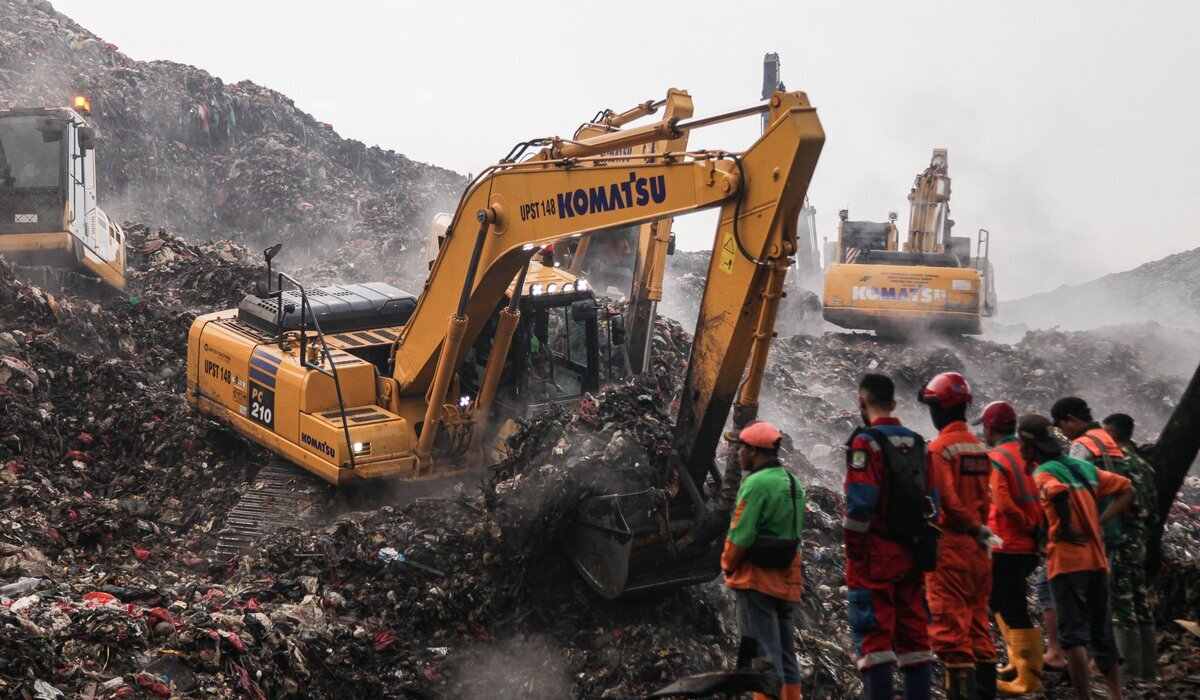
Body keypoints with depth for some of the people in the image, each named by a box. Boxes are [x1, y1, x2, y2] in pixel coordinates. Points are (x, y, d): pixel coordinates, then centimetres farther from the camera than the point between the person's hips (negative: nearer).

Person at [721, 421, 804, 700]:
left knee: (763, 655, -5)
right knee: (785, 653, 13)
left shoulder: (757, 483, -16)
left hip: (756, 580, -8)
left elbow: (740, 536, -18)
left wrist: (728, 565, -2)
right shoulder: (793, 483, 13)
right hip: (787, 581, 9)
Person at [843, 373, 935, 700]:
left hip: (876, 555, -7)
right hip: (910, 556, 7)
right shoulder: (917, 443, 12)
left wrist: (853, 551, -10)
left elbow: (860, 504, -18)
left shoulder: (867, 442, -10)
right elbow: (931, 502, 12)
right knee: (914, 635, 12)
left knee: (873, 637, -5)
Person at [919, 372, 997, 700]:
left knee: (950, 630, -6)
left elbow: (946, 501, -19)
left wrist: (977, 530, -8)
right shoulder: (980, 448, 11)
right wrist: (981, 528, 12)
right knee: (979, 627, 14)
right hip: (977, 549, 8)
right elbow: (985, 500, 12)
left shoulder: (939, 448, -12)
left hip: (950, 549, -8)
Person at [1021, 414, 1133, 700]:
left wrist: (1065, 528, -17)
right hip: (1097, 560, 7)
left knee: (1073, 634, -4)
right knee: (1102, 634, 14)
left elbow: (1060, 493, -32)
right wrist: (1099, 523, 8)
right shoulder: (1084, 466, 13)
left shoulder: (1044, 472, -9)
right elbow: (1126, 489, 16)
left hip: (1067, 561, -7)